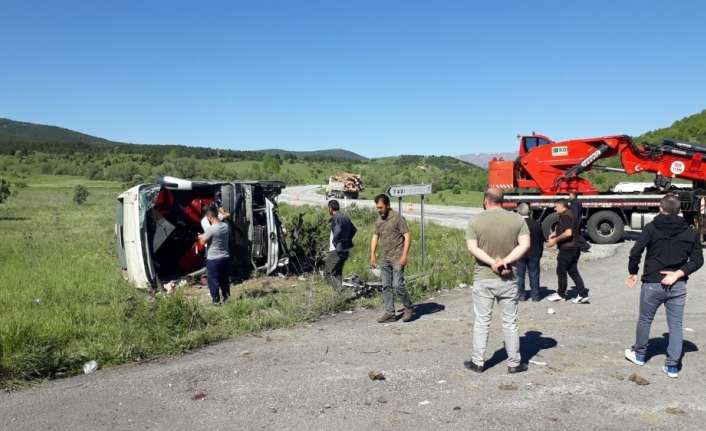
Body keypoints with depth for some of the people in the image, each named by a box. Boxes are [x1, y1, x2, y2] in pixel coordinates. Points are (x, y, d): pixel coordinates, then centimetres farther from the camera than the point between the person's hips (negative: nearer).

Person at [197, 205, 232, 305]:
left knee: (213, 281, 8)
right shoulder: (226, 226, -2)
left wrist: (201, 237, 15)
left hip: (213, 259, -6)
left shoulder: (210, 229, -21)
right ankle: (226, 298, 27)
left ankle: (216, 300, 15)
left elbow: (203, 241, -10)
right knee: (225, 280, 18)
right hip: (225, 257, 6)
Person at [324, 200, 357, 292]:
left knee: (328, 272, -2)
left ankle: (340, 291, -13)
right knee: (337, 272, 19)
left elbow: (337, 231, -29)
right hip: (346, 249, 9)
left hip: (337, 250, -9)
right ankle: (339, 290, 20)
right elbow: (354, 230, 23)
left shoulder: (335, 218, -13)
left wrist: (335, 242, -16)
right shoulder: (346, 217, 14)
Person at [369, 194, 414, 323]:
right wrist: (373, 254, 11)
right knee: (386, 287, 6)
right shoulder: (378, 220, 10)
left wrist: (404, 255, -17)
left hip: (397, 258, -7)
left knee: (397, 285, -9)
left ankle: (409, 308, 12)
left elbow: (407, 236, -11)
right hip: (384, 259, 7)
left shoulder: (397, 218, -10)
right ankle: (390, 313, 13)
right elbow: (375, 237, 19)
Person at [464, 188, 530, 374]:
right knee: (510, 322, 11)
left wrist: (492, 262, -17)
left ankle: (478, 362, 17)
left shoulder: (475, 221, -6)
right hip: (508, 279, 1)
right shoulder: (517, 219, -1)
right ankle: (514, 363, 20)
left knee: (481, 322, 9)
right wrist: (506, 261, -16)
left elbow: (473, 248, -14)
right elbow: (525, 245, -10)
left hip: (483, 278, -1)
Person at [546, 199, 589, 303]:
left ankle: (560, 294, 14)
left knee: (561, 270, 3)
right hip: (574, 247, 10)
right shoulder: (570, 214, 16)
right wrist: (555, 234, 17)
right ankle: (583, 294, 9)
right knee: (573, 271, 11)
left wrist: (555, 240, -20)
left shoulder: (565, 216, -17)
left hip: (568, 248, -10)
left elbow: (568, 233, -27)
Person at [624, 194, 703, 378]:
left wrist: (632, 272, 1)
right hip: (678, 286, 2)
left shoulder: (651, 228, -6)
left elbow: (635, 252, -12)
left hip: (652, 283, -2)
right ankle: (672, 365, 9)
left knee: (645, 320, 15)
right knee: (675, 325, 8)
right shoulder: (690, 232, 3)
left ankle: (639, 355, 30)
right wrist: (678, 273, -7)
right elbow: (697, 260, -1)